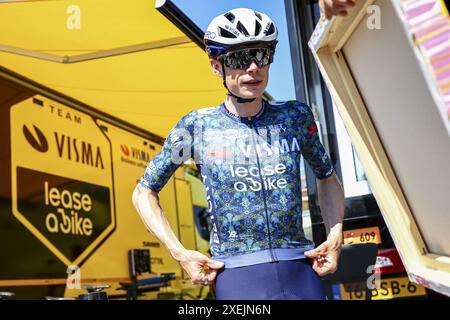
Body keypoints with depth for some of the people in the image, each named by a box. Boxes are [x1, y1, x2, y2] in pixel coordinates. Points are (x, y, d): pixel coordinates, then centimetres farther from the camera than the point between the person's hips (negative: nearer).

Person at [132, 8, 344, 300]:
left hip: (300, 270, 2)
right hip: (237, 275, -2)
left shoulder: (296, 117, 3)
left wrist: (336, 236, 5)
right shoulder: (197, 127, -2)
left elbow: (326, 177, 19)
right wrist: (180, 253, -3)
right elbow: (144, 193, 6)